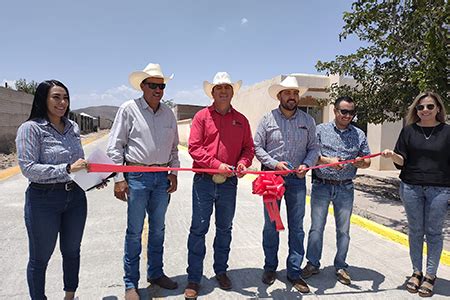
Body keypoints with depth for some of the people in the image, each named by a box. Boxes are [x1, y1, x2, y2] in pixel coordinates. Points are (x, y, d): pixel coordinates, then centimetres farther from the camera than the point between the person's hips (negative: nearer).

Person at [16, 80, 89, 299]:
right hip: (44, 199, -5)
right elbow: (28, 168, -17)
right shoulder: (31, 128, -11)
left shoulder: (72, 127, 5)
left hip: (76, 196, 6)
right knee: (40, 258, 12)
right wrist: (67, 169, -24)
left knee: (72, 251, 20)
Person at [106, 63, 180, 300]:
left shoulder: (168, 113, 9)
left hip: (163, 177, 4)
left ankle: (156, 273, 33)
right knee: (134, 231, 4)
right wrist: (119, 179, -10)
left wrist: (173, 172, 7)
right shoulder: (129, 109, -4)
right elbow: (115, 147, -5)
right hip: (137, 176, -4)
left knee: (158, 229, 15)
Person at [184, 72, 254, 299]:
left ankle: (221, 271, 32)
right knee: (198, 229, 2)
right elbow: (194, 147, -6)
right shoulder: (202, 116, 1)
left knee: (225, 229, 14)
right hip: (204, 180, -2)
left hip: (229, 183, 3)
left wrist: (243, 162, -10)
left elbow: (248, 148, 12)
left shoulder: (241, 120, 10)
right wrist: (217, 164, -16)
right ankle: (194, 279, 15)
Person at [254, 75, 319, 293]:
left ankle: (294, 272, 21)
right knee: (271, 225, 9)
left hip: (297, 179, 2)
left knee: (297, 227, 7)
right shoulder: (268, 119, -1)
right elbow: (257, 147, -1)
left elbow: (313, 148, 8)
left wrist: (306, 164, -10)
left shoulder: (308, 121, 6)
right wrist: (274, 163, -14)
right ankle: (270, 267, 27)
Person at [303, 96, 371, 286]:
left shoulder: (359, 135, 8)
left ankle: (340, 267, 25)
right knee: (316, 227, 6)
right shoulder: (321, 129, 2)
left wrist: (361, 162, -14)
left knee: (343, 230, 10)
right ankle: (313, 264, 21)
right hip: (321, 186, -2)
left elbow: (367, 161, 9)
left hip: (345, 188, 2)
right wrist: (327, 160, -21)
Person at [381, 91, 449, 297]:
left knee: (433, 232, 7)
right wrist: (393, 156, -19)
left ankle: (430, 276, 20)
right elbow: (402, 161, 2)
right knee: (415, 230, 10)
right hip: (411, 187, 1)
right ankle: (416, 272, 24)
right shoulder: (409, 130, 5)